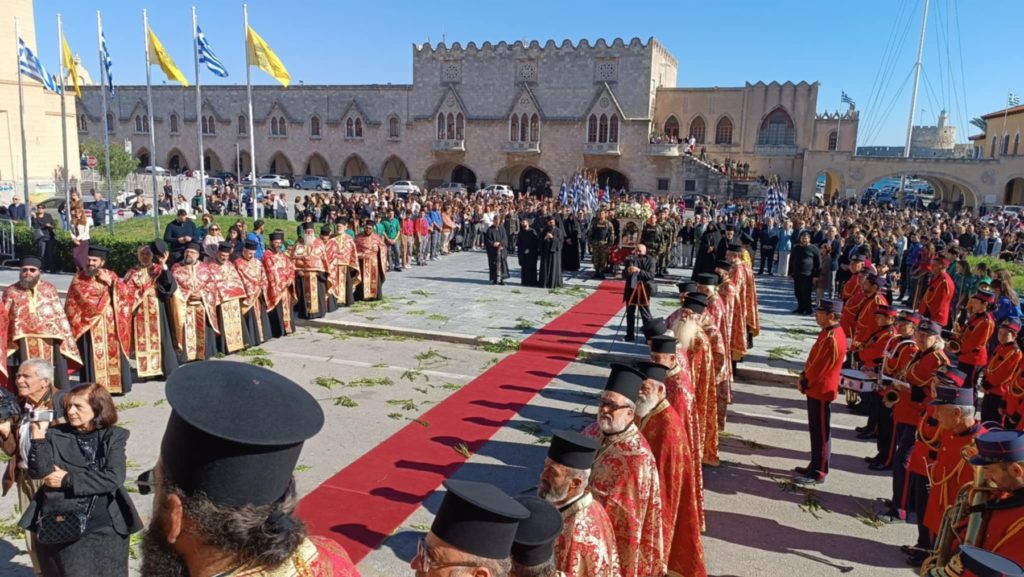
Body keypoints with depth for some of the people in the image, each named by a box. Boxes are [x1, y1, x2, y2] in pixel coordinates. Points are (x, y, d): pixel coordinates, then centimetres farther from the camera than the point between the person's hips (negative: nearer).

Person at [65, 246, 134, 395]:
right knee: (93, 357, -5)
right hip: (89, 325, -2)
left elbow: (128, 293, -4)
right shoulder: (79, 278, 2)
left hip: (110, 325, 2)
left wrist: (110, 282, -12)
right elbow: (72, 305, 2)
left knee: (113, 354, 3)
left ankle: (114, 385, 13)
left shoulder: (110, 275, 7)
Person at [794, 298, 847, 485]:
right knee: (816, 430, 19)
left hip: (821, 392, -10)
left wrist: (803, 383, -8)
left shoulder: (832, 340, -25)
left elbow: (819, 368, -22)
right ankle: (815, 466, 31)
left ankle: (818, 473, 12)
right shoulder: (828, 332, 7)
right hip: (816, 390, 10)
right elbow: (814, 359, 15)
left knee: (821, 433, 2)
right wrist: (803, 376, 5)